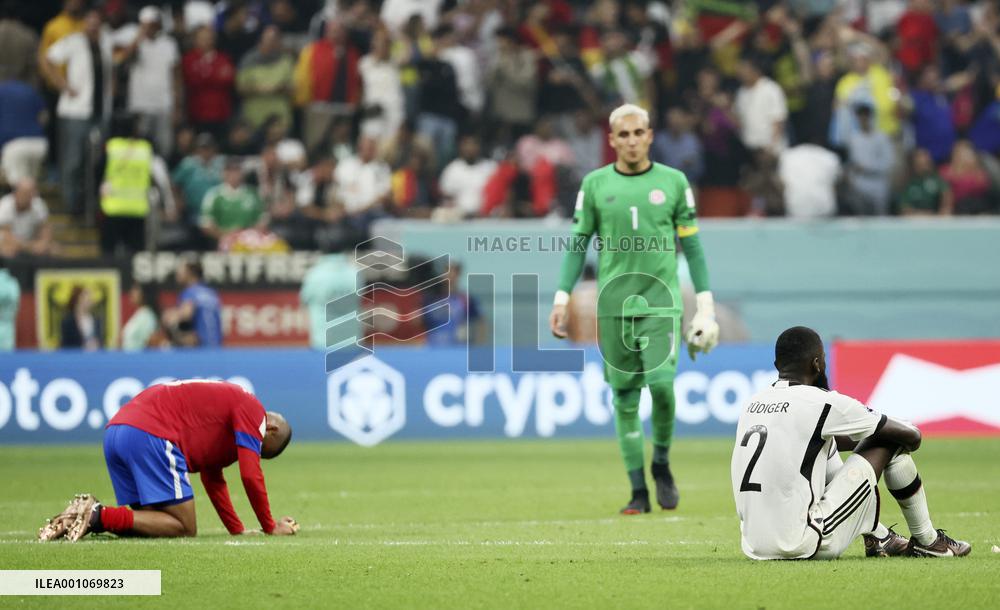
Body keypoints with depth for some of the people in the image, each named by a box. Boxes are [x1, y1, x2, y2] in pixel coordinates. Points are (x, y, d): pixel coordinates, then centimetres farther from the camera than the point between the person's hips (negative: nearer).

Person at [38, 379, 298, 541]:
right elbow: (251, 475, -2)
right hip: (152, 436, -10)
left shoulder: (225, 399, 33)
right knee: (184, 528, -8)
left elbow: (213, 480, 39)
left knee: (152, 521, 15)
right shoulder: (253, 410, 6)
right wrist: (270, 527, 10)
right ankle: (100, 516, -21)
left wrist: (237, 529, 38)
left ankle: (87, 514, -3)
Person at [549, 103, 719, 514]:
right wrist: (561, 300, 1)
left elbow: (691, 246, 9)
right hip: (613, 305, 1)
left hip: (660, 301, -1)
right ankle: (638, 491, 6)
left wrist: (705, 305, 5)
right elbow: (578, 245, 9)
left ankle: (661, 462, 9)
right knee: (625, 397, 1)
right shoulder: (595, 184, 6)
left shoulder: (673, 182, 5)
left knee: (661, 383, -17)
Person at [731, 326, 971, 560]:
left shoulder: (754, 402, 12)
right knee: (891, 443, 5)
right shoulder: (822, 403, -10)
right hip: (803, 546, -8)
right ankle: (927, 541, 20)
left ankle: (878, 538, 36)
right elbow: (911, 436, 2)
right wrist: (913, 433, 24)